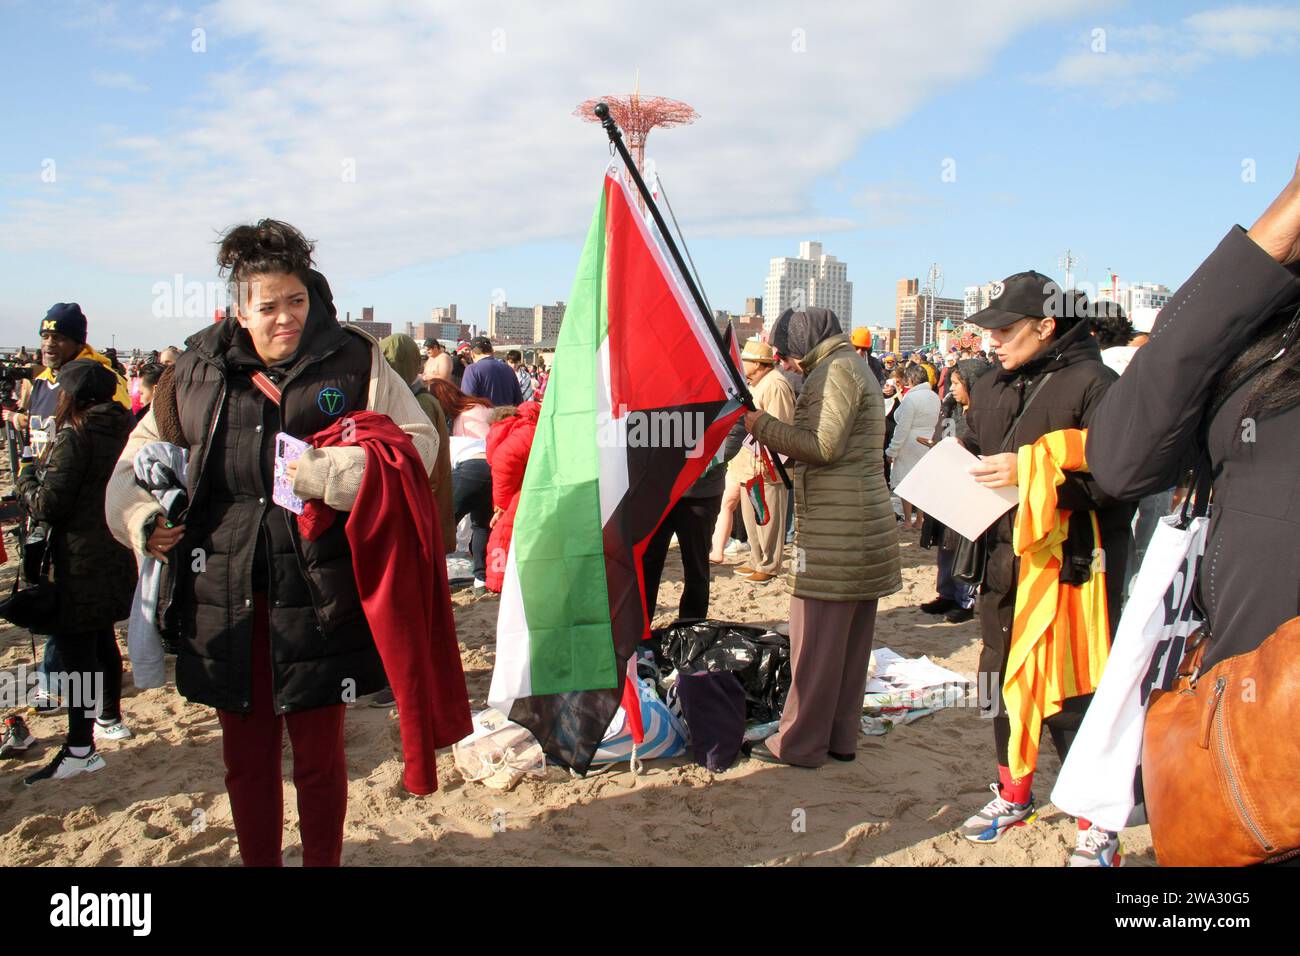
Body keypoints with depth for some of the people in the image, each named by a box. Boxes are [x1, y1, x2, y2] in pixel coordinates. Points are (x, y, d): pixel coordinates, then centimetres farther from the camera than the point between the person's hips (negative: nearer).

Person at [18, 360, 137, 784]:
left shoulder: (73, 435, -16)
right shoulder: (124, 429, 7)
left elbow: (47, 505, -17)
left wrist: (25, 479, 2)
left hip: (81, 561, -8)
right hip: (118, 555, 8)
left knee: (75, 648, -4)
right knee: (103, 639, 22)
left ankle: (79, 749, -2)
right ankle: (110, 718, 36)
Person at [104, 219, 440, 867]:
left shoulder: (352, 361, -2)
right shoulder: (197, 370, 7)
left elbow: (419, 440, -7)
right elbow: (142, 453, 20)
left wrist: (330, 473, -18)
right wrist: (139, 515, 2)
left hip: (317, 597, -3)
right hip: (225, 596, 3)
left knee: (319, 753, 9)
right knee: (245, 754, 15)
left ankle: (323, 861, 29)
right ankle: (258, 861, 35)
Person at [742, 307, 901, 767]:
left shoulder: (837, 368, -10)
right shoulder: (855, 367, 22)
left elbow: (824, 446, -17)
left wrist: (762, 425, -10)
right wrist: (779, 441, 11)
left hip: (836, 527, -10)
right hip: (863, 522, 10)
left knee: (815, 638, -4)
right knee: (850, 638, 12)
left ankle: (800, 742, 4)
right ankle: (840, 736, 20)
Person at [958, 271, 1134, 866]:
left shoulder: (1092, 384, -12)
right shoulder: (991, 389, 12)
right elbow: (972, 458, 23)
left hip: (1070, 564, -7)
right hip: (1004, 560, 8)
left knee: (1072, 695, -3)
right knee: (1005, 680, 17)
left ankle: (1097, 825, 14)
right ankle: (1014, 794, 37)